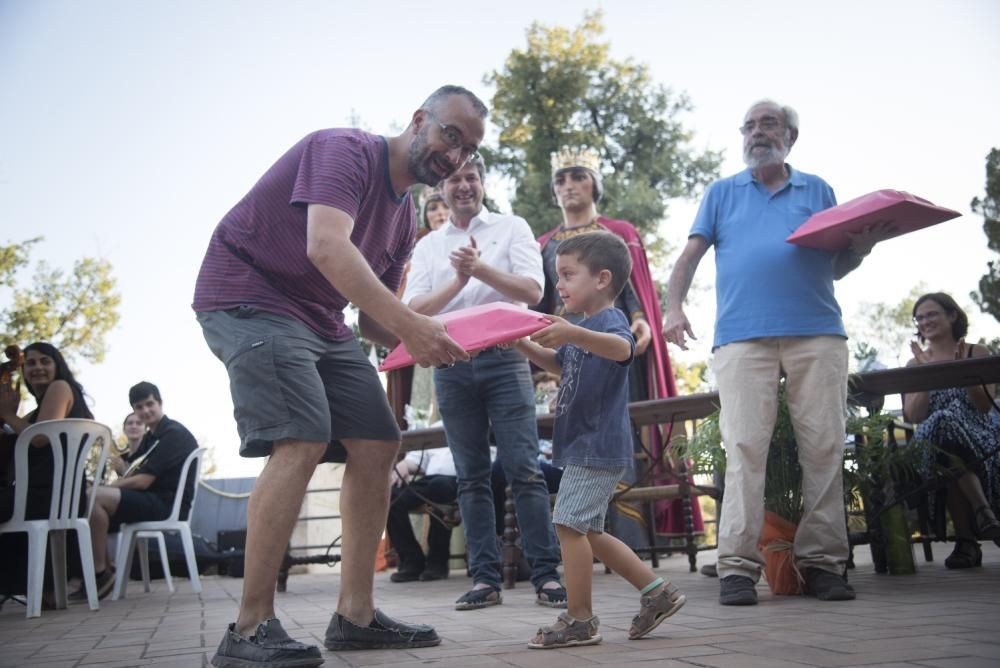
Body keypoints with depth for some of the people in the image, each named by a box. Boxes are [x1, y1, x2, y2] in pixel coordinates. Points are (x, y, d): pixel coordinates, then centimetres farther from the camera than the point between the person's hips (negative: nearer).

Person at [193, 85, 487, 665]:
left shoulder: (404, 215, 12)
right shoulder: (344, 150, -15)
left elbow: (375, 318, 13)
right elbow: (326, 246, -33)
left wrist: (427, 340, -8)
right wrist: (407, 323, -40)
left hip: (322, 321, 9)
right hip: (249, 298, -9)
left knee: (378, 446, 0)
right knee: (303, 442, -24)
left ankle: (356, 615, 5)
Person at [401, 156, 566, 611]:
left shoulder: (512, 228, 10)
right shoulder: (427, 246, 16)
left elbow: (533, 291, -2)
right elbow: (414, 310, 3)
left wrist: (482, 268, -14)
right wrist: (459, 280, -11)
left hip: (504, 356, -2)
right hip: (450, 364, 3)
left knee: (523, 468, -8)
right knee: (471, 476, 3)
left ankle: (546, 574, -5)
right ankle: (485, 577, 6)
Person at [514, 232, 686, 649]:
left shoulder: (610, 320, -13)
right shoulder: (584, 327, 18)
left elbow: (622, 348, -38)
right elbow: (559, 363, 36)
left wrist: (573, 334, -55)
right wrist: (525, 346, 19)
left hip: (598, 446, -11)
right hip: (584, 446, 11)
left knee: (570, 524, -12)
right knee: (587, 532, 14)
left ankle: (579, 620, -3)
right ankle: (657, 593, 19)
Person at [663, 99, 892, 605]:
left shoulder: (817, 191, 21)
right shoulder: (722, 193, 20)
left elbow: (836, 267, 19)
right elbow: (691, 254, 11)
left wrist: (861, 247, -3)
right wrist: (673, 307, -5)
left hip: (817, 333, 2)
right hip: (742, 336, -1)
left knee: (825, 448, -3)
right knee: (744, 448, -10)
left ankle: (822, 560, 4)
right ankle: (737, 566, -9)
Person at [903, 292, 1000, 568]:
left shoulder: (977, 353, 13)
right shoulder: (915, 363, 18)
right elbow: (914, 416, 3)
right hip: (935, 440, 1)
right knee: (944, 422, -38)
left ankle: (966, 541, -33)